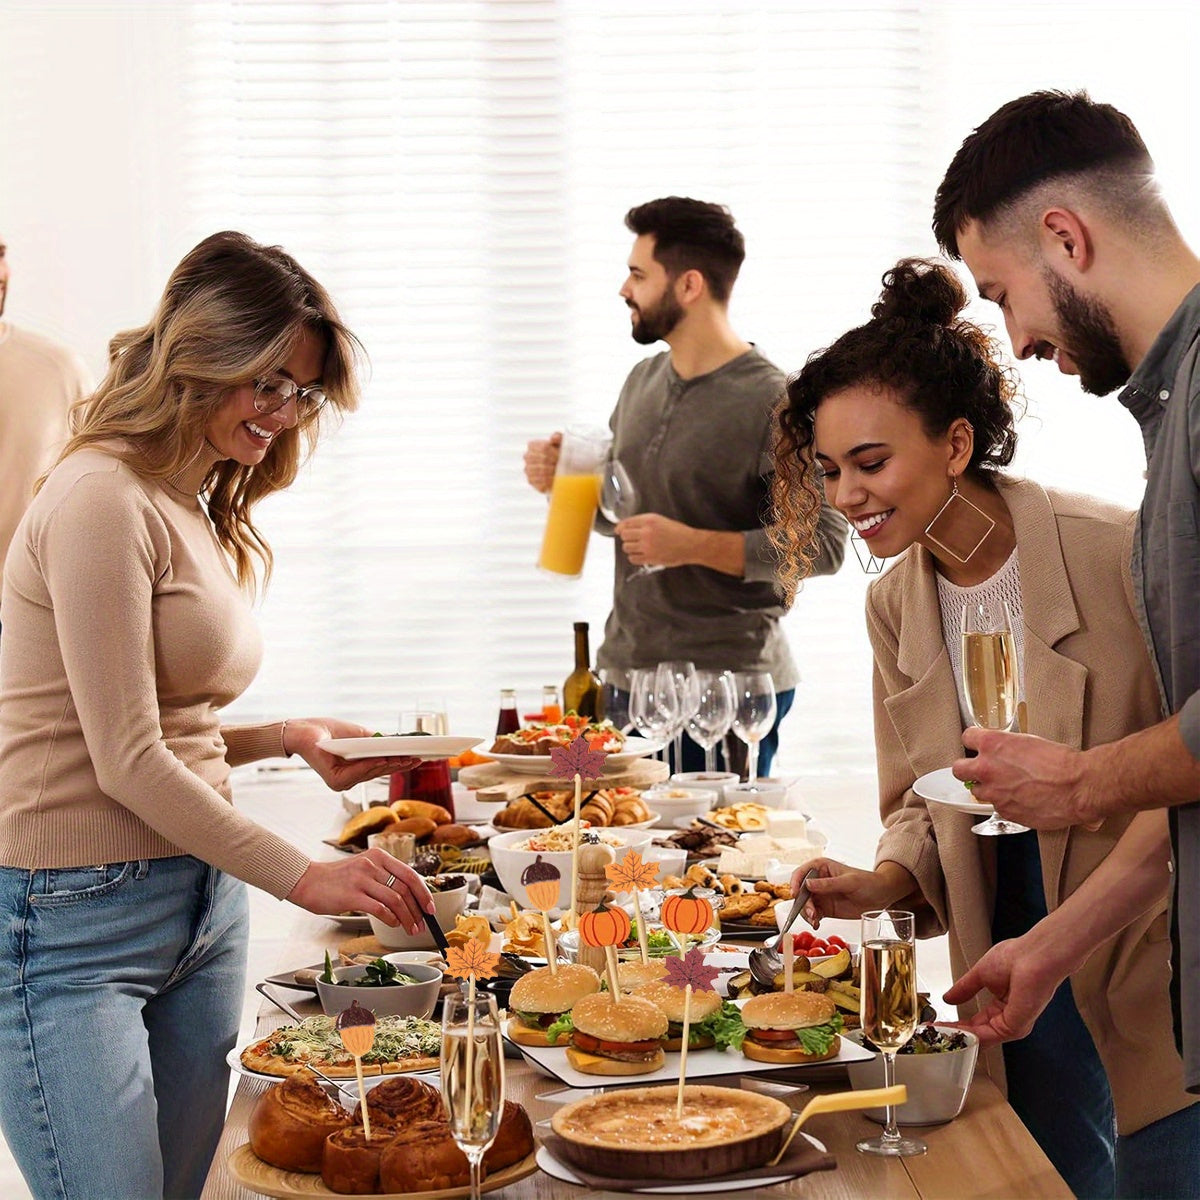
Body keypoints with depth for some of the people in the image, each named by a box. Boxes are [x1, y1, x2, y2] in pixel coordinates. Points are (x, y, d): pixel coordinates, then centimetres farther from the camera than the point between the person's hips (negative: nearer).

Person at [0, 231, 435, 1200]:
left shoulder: (203, 513, 16)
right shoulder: (104, 501, -13)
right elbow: (125, 762, -17)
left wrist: (289, 739, 4)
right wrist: (304, 877, -17)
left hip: (199, 903, 9)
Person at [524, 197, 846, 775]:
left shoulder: (770, 401, -12)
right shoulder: (642, 382, 12)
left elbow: (824, 543, -16)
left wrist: (694, 545, -21)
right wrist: (563, 479, 4)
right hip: (623, 670, 7)